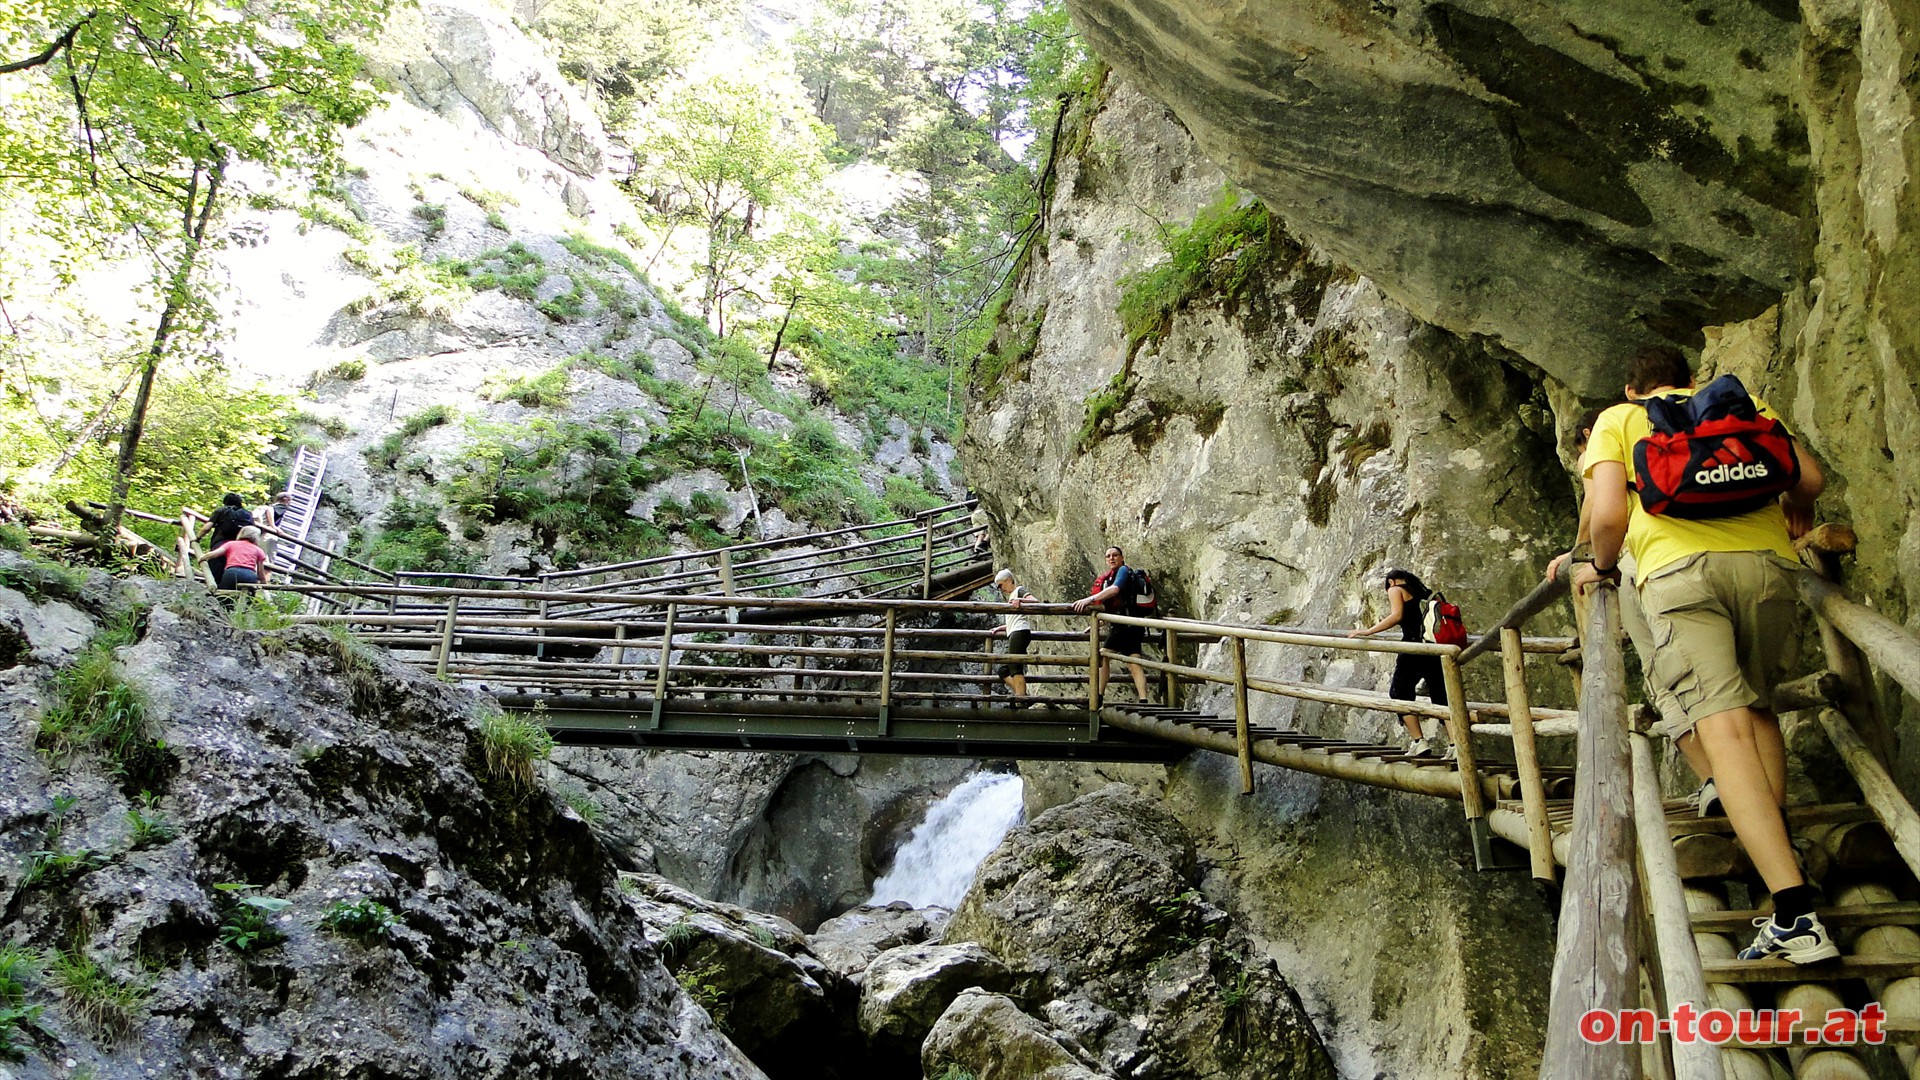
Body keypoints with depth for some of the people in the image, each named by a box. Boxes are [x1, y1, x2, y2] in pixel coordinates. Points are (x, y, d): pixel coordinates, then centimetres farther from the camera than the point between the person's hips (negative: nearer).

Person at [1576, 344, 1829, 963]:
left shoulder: (1618, 420, 16)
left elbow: (1608, 514, 0)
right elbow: (1809, 480, 16)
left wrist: (1602, 568, 19)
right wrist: (1793, 515, 38)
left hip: (1680, 569, -4)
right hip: (1766, 562, 4)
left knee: (1722, 724, -13)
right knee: (1758, 707, 24)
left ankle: (1794, 913, -21)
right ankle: (1773, 836, 19)